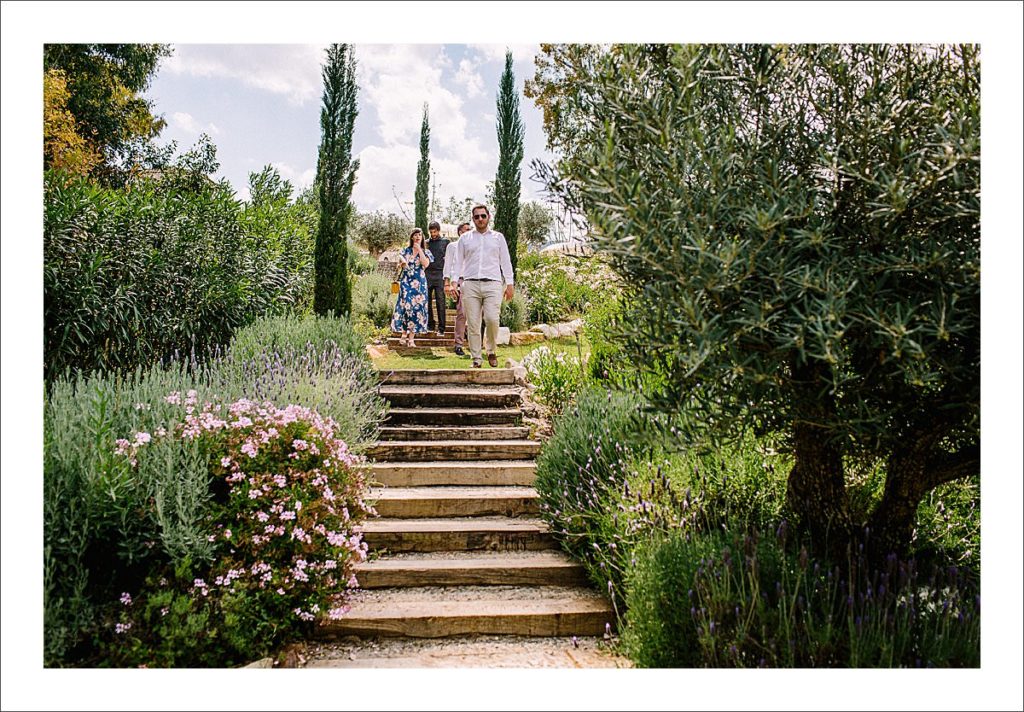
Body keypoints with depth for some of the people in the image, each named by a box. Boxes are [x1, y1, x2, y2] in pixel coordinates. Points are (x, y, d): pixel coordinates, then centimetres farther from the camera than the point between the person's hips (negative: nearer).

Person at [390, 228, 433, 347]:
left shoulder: (425, 252, 10)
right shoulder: (405, 250, 12)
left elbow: (425, 264, -8)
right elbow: (400, 259, -4)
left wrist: (419, 249, -7)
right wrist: (402, 261, -27)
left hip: (419, 283, 0)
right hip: (406, 281, 0)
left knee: (416, 307, -5)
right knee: (405, 306, -9)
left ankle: (411, 338, -2)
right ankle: (404, 334, 2)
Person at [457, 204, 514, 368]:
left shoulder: (498, 237, 17)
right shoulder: (465, 238, 17)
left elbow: (505, 261, 16)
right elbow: (459, 261, 15)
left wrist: (510, 283, 8)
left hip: (492, 283, -1)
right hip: (471, 284, 1)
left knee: (492, 319, -16)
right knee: (473, 323, -4)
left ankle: (491, 351, 6)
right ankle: (476, 359, 3)